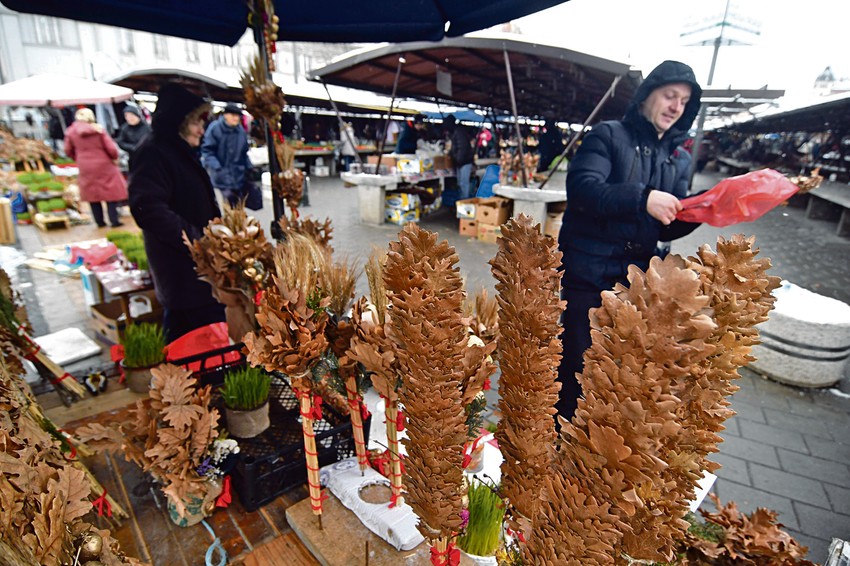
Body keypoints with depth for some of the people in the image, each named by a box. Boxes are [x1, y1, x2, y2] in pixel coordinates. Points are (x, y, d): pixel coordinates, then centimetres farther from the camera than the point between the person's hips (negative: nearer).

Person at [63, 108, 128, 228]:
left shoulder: (71, 131, 0)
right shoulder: (99, 129, -8)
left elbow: (68, 151, 6)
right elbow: (111, 149, -10)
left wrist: (78, 159, 24)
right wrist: (115, 157, 10)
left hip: (85, 168, 3)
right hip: (103, 165, -3)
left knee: (92, 194, 12)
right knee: (111, 192, 5)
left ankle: (99, 221, 14)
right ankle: (114, 220, 0)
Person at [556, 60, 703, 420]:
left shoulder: (680, 159, 15)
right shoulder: (608, 136, 0)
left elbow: (668, 229, 11)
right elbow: (581, 187, -19)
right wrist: (642, 198, -27)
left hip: (634, 279, 5)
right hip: (587, 272, -5)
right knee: (576, 364, 2)